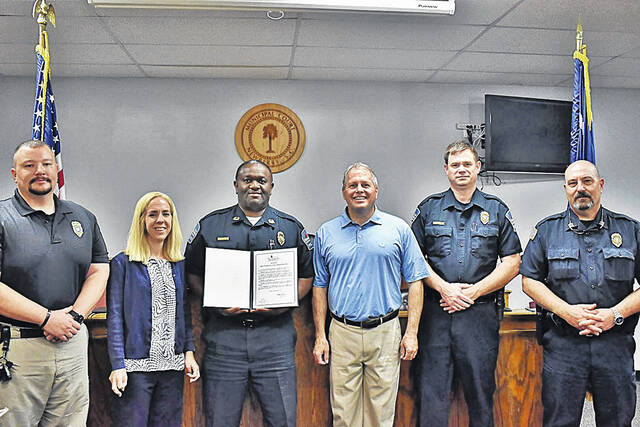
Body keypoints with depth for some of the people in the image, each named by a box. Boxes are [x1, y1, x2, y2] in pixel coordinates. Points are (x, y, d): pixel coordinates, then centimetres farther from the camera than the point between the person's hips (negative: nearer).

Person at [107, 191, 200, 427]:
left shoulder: (180, 266, 11)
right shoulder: (123, 264, -2)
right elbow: (114, 317, -5)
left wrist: (189, 352, 3)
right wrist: (118, 365, -12)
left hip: (173, 367, 4)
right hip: (136, 366, -4)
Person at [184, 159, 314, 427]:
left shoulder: (291, 228, 9)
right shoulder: (210, 225, 8)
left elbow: (307, 274, 12)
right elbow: (192, 273, 11)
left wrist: (285, 303, -4)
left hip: (275, 334, 1)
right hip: (223, 333, 0)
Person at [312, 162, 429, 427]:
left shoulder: (398, 229, 4)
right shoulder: (326, 233, 7)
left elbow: (415, 282, 4)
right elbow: (320, 286, 11)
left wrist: (411, 332, -3)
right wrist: (320, 335, 5)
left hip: (385, 334, -1)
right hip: (342, 334, 1)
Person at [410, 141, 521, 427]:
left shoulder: (497, 210, 9)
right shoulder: (428, 208, 9)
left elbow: (512, 263, 4)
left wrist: (473, 292, -7)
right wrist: (444, 288, -9)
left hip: (480, 314, 0)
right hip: (435, 314, 0)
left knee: (481, 390, 6)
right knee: (431, 390, 2)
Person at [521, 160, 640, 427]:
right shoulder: (547, 230, 8)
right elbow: (530, 281, 4)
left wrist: (616, 314, -9)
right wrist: (565, 311, -10)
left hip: (615, 342, 1)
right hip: (562, 343, -1)